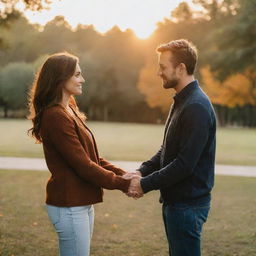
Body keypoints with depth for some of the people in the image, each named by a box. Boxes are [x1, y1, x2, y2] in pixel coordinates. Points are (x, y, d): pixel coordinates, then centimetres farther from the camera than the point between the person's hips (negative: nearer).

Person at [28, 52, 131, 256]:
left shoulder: (69, 111, 13)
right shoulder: (56, 117, -18)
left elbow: (92, 158, 12)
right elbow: (83, 165, -19)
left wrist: (123, 174, 0)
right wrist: (122, 184, -12)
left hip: (82, 202, 10)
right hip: (69, 206, -10)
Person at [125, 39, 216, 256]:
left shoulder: (197, 107, -21)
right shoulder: (181, 101, 12)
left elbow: (185, 164, -24)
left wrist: (146, 185, -16)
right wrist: (141, 172, 1)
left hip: (188, 204, -10)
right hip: (175, 199, 10)